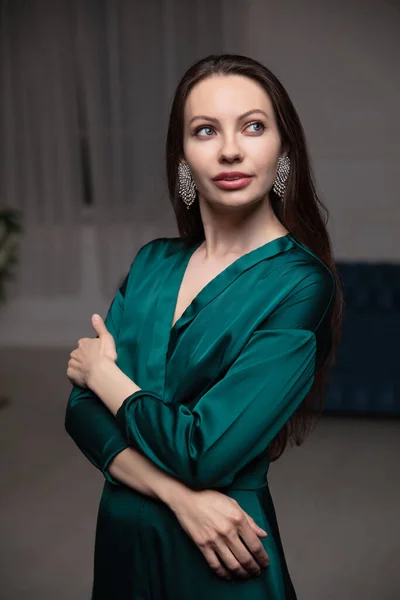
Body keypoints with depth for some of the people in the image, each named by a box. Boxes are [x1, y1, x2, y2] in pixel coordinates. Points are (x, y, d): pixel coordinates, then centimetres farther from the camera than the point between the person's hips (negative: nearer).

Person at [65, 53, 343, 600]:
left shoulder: (299, 284, -17)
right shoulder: (154, 263, 0)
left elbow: (204, 452, -23)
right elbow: (82, 412, -5)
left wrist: (103, 373, -8)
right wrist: (179, 494, -20)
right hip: (121, 538, 5)